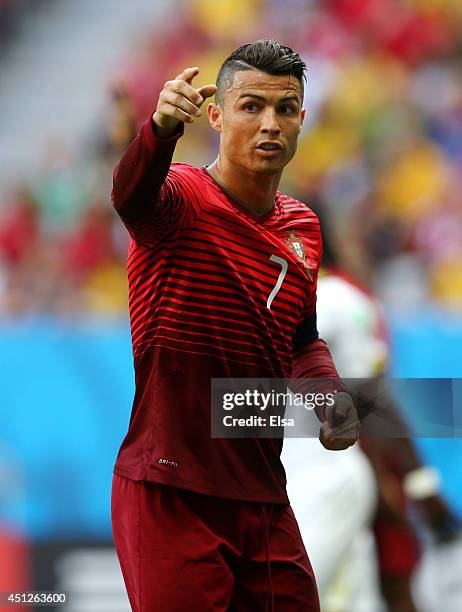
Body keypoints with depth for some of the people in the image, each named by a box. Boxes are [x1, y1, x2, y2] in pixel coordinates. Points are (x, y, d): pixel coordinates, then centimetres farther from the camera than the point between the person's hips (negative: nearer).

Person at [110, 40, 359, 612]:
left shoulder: (302, 227, 12)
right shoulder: (183, 199, -9)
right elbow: (131, 194, -34)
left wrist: (330, 393, 3)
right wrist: (161, 129, -56)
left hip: (264, 499, 7)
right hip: (170, 495, -7)